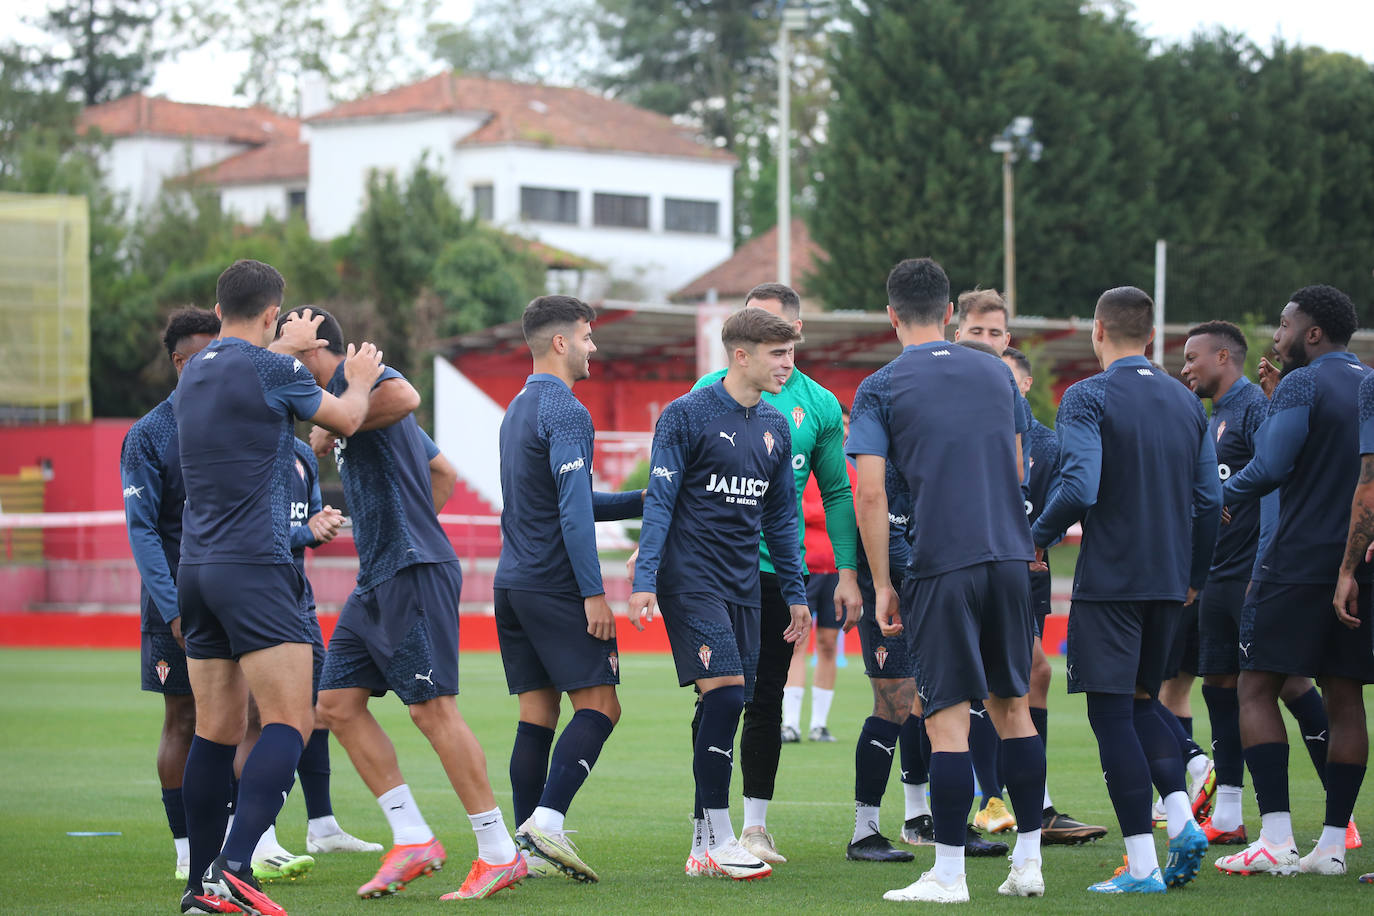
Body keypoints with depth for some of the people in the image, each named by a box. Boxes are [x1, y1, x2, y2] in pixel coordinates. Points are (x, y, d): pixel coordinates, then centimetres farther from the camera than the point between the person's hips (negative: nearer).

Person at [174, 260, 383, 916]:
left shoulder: (195, 371, 13)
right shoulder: (272, 371, -8)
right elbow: (346, 419, 9)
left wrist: (288, 347, 52)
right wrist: (360, 380, 29)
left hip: (195, 569, 8)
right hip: (253, 567, -8)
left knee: (216, 730, 10)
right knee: (290, 720, -10)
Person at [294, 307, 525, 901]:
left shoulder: (352, 374, -6)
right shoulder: (347, 394, 24)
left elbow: (404, 396, -31)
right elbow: (444, 473, 30)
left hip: (412, 573, -11)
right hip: (377, 579, 11)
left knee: (432, 708, -11)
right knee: (338, 701, 5)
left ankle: (499, 853, -8)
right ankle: (413, 840, 5)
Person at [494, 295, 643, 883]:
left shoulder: (518, 409, 19)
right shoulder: (565, 411, -11)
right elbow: (573, 511, -17)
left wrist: (640, 501, 24)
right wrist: (593, 591, -17)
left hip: (512, 585, 9)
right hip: (556, 586, -9)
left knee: (537, 713, 7)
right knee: (598, 705, -8)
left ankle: (528, 845, 3)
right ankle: (546, 821, -21)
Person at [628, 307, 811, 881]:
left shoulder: (776, 427, 13)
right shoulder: (687, 414, -6)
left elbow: (780, 516, 20)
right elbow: (660, 500, -8)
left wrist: (795, 591, 18)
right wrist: (644, 580, -15)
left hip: (743, 585, 7)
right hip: (691, 579, -7)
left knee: (726, 706, 4)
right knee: (725, 695, -16)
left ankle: (703, 845, 10)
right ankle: (718, 840, -10)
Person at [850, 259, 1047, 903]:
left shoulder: (880, 390, -1)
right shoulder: (995, 374, 12)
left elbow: (870, 495, -7)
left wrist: (880, 585, -1)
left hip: (940, 566, -4)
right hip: (1010, 559, 4)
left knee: (947, 718, -3)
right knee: (1012, 706, 13)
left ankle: (948, 874, -2)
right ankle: (1028, 861, 14)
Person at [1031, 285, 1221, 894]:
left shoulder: (1087, 398, -8)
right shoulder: (1186, 403, 10)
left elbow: (1079, 490, -19)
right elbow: (1210, 501, 11)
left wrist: (1039, 538, -2)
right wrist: (1194, 578, 22)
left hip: (1109, 581, -6)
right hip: (1168, 581, 6)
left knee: (1112, 712, -2)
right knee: (1141, 703, 19)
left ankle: (1142, 866, -6)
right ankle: (1183, 819, -2)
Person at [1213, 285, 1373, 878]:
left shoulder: (1301, 384, -8)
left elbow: (1269, 468, -16)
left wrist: (1218, 497, -1)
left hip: (1299, 562, -7)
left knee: (1256, 689, -2)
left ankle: (1276, 840, -12)